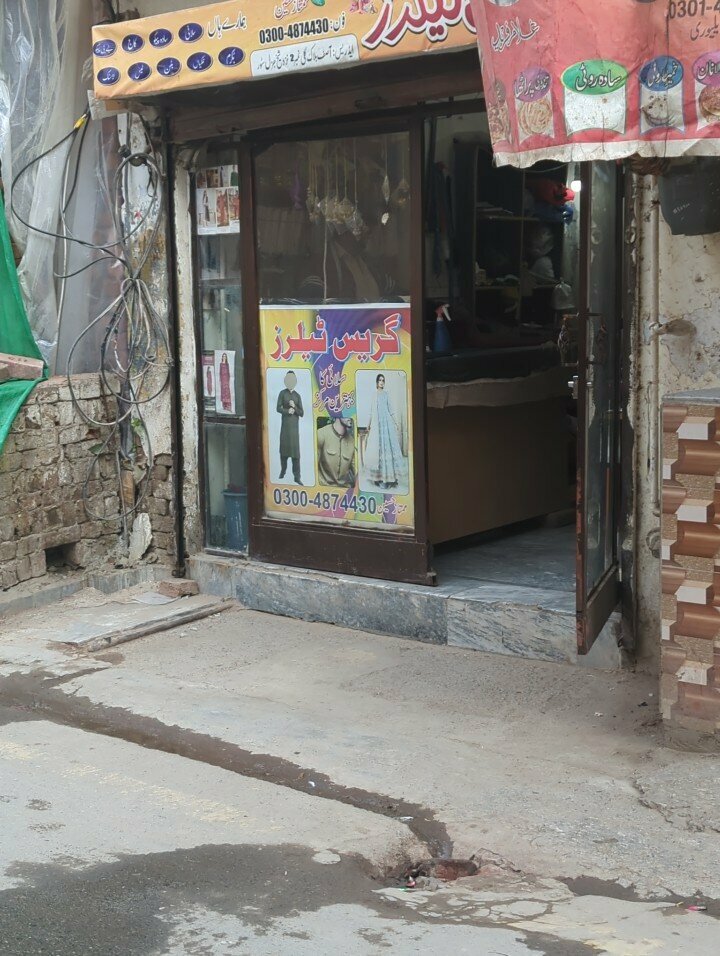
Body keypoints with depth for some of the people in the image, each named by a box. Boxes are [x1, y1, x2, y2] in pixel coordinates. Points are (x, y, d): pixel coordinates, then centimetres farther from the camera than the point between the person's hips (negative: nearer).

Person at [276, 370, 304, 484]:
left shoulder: (297, 395, 8)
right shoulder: (282, 393, 4)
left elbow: (302, 413, 7)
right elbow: (278, 408, -3)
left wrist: (294, 407, -10)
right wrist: (287, 411, -18)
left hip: (295, 425, 1)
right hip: (285, 424, -1)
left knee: (296, 451, -3)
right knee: (284, 447, 4)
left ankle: (297, 476, -2)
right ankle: (283, 470, 25)